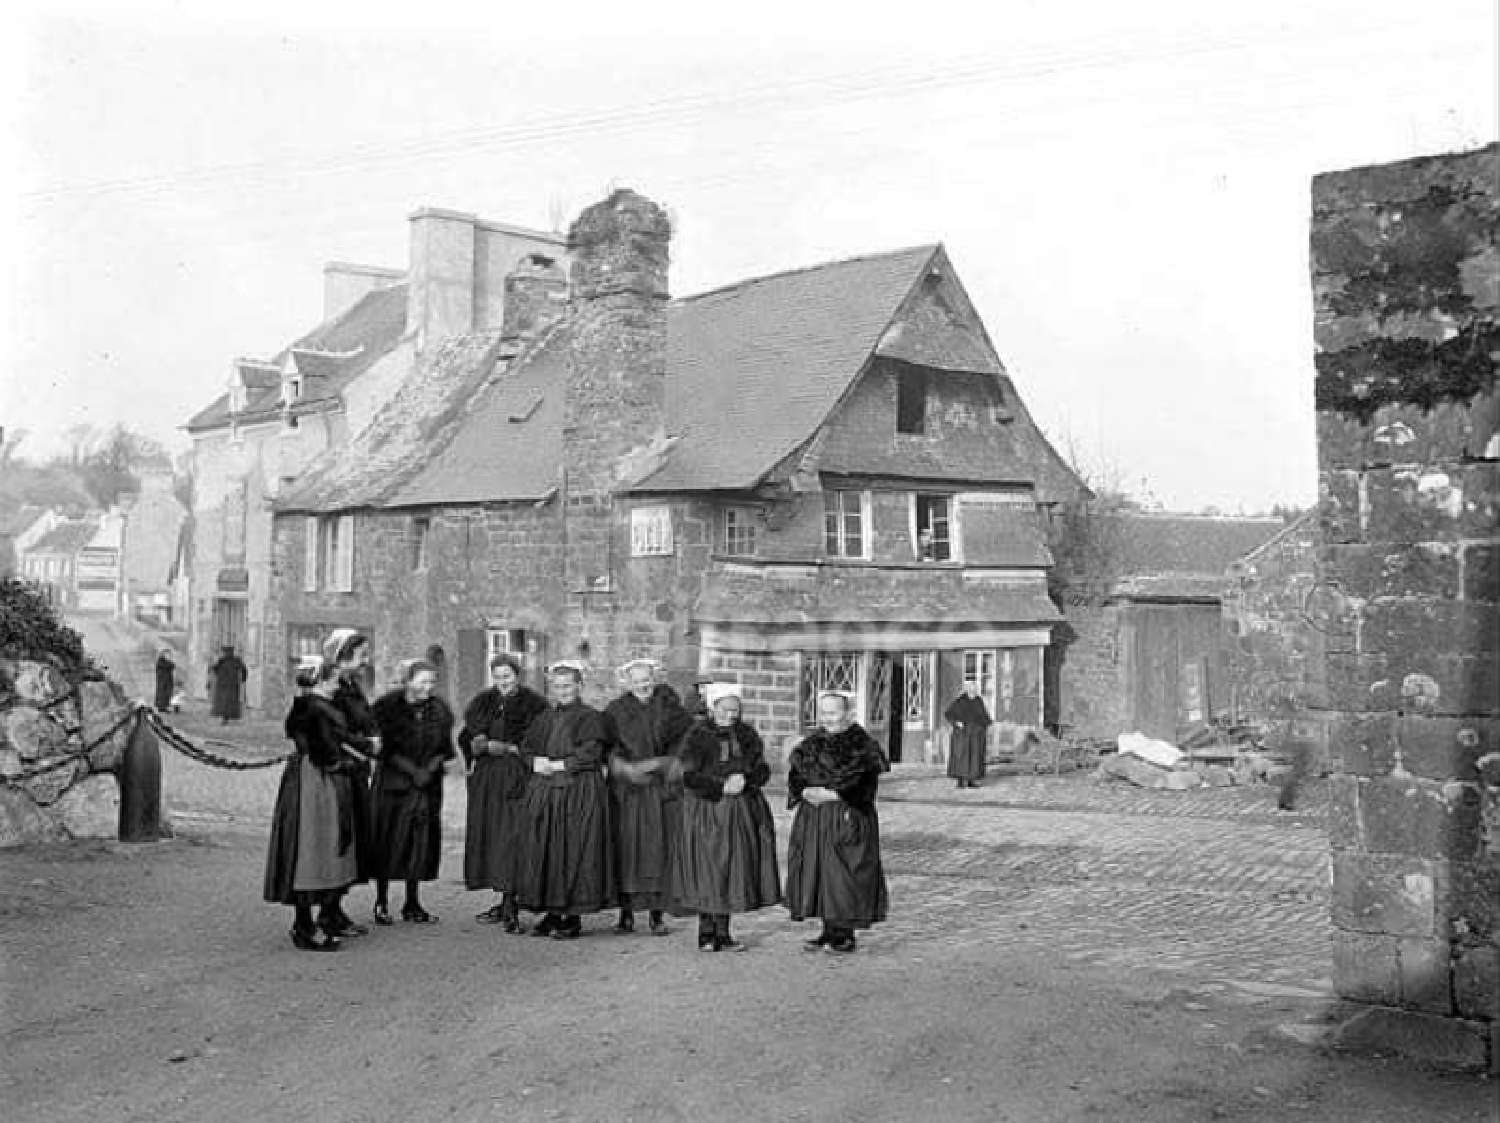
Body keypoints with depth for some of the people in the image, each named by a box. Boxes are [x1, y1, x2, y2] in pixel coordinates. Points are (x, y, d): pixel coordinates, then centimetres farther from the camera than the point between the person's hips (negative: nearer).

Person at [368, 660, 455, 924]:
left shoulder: (438, 710, 3)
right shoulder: (387, 706, -7)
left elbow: (443, 749, 5)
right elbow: (387, 750, -9)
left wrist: (429, 769, -11)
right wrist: (412, 770, -14)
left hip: (427, 784, 3)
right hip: (392, 783, -3)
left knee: (420, 843, 2)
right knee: (388, 842, 1)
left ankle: (412, 904, 12)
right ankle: (381, 902, 13)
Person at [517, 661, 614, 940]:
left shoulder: (590, 717, -1)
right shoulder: (543, 718, 17)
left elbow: (591, 754, -11)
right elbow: (525, 748, 13)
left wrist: (557, 765, -12)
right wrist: (536, 762, -8)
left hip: (579, 792, -6)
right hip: (544, 795, 6)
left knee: (574, 853, -5)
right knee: (545, 852, 4)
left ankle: (574, 916, 0)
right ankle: (552, 912, 11)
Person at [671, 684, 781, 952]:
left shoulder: (747, 735, 9)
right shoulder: (698, 737, -3)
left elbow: (763, 770, 5)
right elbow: (689, 777, -10)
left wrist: (744, 779, -15)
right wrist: (721, 787, -19)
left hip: (743, 814, 4)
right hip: (707, 813, -4)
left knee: (733, 872, 4)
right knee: (709, 872, -3)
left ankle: (721, 934, 13)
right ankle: (708, 934, 6)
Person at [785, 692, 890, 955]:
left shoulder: (862, 744, -7)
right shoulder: (812, 743, 12)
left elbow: (862, 783, -15)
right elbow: (796, 774, 6)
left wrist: (832, 794, -21)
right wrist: (805, 791, -14)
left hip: (847, 817, -6)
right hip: (812, 819, 6)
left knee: (845, 874, -4)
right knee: (817, 872, 8)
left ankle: (846, 934, 6)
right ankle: (830, 931, 19)